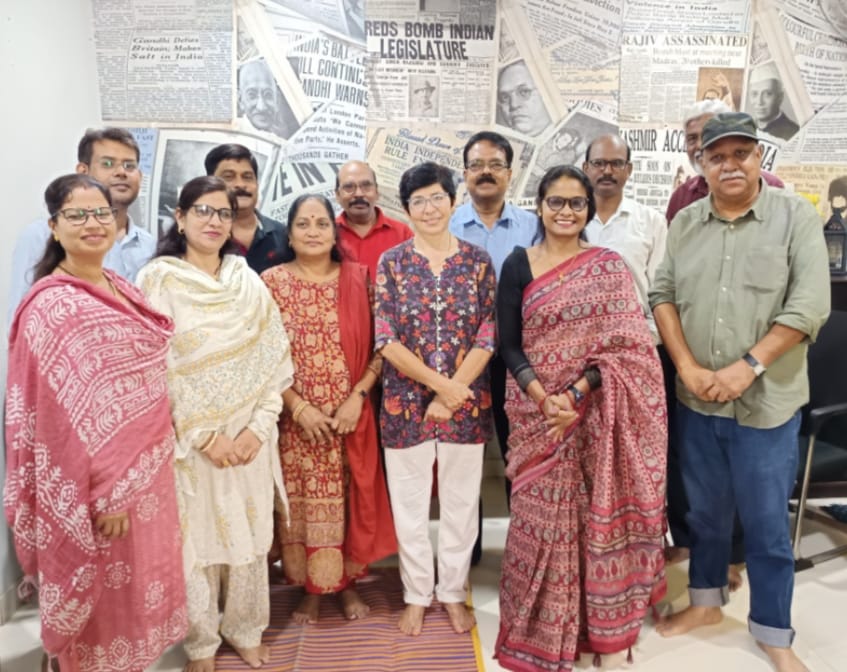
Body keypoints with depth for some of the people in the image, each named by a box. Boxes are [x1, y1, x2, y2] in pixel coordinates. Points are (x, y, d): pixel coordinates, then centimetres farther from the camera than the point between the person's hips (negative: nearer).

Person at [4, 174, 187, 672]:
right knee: (101, 598, 11)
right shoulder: (51, 306, -17)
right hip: (98, 477, -7)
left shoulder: (122, 289, 6)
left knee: (136, 583, 21)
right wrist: (103, 492, -19)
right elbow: (61, 414, -19)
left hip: (144, 465, 7)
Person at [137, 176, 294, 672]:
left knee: (250, 536, 12)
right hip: (188, 439, -3)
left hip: (249, 436, 3)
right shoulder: (158, 279, -5)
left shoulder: (249, 281, 6)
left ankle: (246, 630, 34)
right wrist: (203, 435, -13)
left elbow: (275, 358, 3)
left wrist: (258, 426, -8)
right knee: (196, 541, 8)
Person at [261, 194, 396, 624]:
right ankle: (310, 588, 28)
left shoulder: (358, 278, 2)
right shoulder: (272, 281, -1)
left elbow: (378, 346, 1)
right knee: (301, 501, 8)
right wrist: (299, 407, -11)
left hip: (350, 414, 1)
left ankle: (347, 582, 30)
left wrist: (358, 397, -10)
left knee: (349, 499, 9)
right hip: (296, 418, 0)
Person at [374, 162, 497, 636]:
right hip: (406, 401, 0)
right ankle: (417, 595, 31)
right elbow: (386, 340, -8)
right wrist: (440, 382, -14)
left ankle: (453, 593, 32)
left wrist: (452, 394, -12)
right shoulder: (392, 262, -1)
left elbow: (488, 335, -3)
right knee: (410, 503, 11)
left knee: (461, 502, 12)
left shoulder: (477, 260, 2)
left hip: (467, 402, 1)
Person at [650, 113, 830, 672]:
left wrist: (748, 367, -18)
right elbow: (663, 294, 3)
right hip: (696, 400, 3)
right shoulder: (686, 222, 5)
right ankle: (705, 601, 38)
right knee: (705, 510, 17)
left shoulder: (796, 216, -4)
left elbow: (810, 305, -11)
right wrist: (687, 367, -8)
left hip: (767, 402, -3)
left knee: (767, 523, 9)